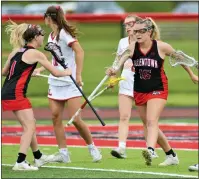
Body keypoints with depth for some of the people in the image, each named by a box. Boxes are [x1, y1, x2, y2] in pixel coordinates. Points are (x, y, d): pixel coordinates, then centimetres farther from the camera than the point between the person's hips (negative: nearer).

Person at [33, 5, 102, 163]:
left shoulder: (64, 33, -12)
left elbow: (79, 51, -21)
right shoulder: (51, 36, 12)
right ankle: (63, 153, 2)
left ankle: (92, 148, 8)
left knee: (75, 119, -10)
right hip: (55, 83, 8)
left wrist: (78, 75, -23)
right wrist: (41, 69, 20)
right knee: (56, 117, -2)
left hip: (70, 83, -8)